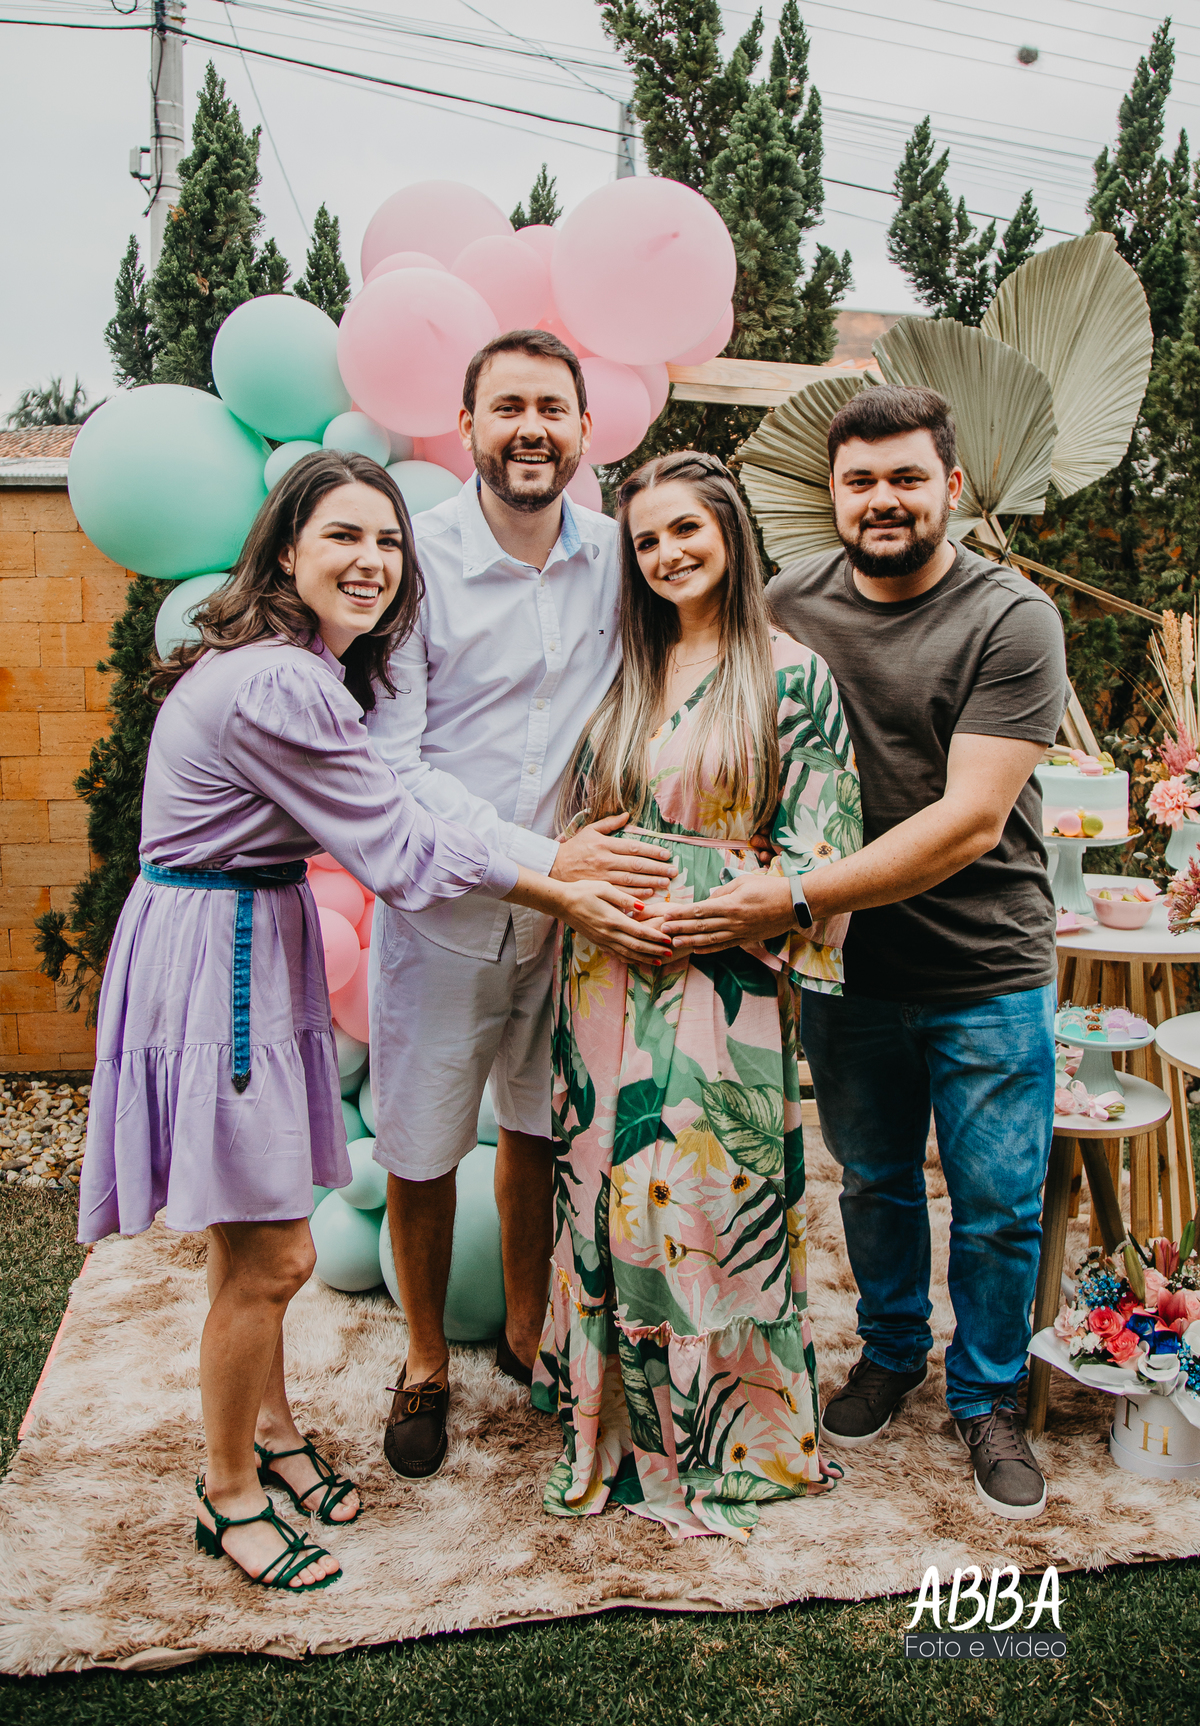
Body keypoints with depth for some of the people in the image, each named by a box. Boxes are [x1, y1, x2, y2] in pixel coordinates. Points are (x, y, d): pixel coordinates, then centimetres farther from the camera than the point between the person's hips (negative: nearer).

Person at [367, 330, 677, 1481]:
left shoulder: (616, 557, 0)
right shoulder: (412, 560, -11)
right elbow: (391, 764, -17)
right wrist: (543, 860, -24)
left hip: (567, 911, 3)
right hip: (441, 916, -3)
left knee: (539, 1131, 18)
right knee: (419, 1155, 9)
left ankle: (527, 1335, 42)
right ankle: (426, 1367, 34)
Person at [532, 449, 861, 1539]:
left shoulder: (791, 675, -3)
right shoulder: (621, 674, 12)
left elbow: (820, 848, -6)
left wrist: (705, 908, -13)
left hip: (721, 990, -4)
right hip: (607, 986, 5)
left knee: (711, 1204, 3)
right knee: (611, 1197, 10)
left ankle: (730, 1438, 25)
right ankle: (620, 1420, 30)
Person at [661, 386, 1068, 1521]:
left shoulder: (1012, 620, -14)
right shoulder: (789, 604, -2)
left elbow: (967, 821, -22)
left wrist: (794, 898, -27)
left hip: (987, 972, -2)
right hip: (849, 965, 3)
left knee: (997, 1206, 8)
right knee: (873, 1177, 19)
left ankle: (987, 1397, 35)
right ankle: (891, 1353, 45)